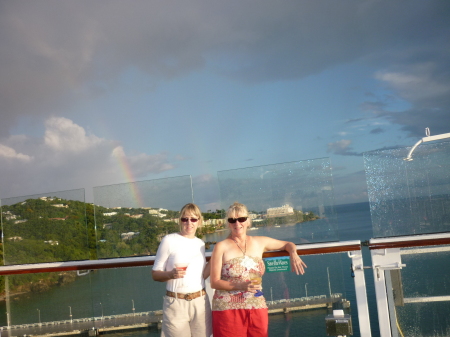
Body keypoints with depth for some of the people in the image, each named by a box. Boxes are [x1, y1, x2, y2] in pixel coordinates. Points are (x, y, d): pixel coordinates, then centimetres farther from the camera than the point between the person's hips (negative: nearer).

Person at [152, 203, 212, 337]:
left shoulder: (200, 244, 10)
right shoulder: (169, 240, -6)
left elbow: (202, 275, 13)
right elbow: (155, 274, -4)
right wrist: (171, 274, -22)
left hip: (200, 302, 4)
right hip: (176, 303, -4)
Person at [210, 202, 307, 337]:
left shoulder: (259, 242, 8)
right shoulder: (221, 247, -3)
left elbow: (288, 244, 22)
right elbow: (214, 282, -6)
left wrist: (293, 254, 0)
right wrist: (240, 286, -20)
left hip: (257, 308, 4)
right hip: (228, 309, -3)